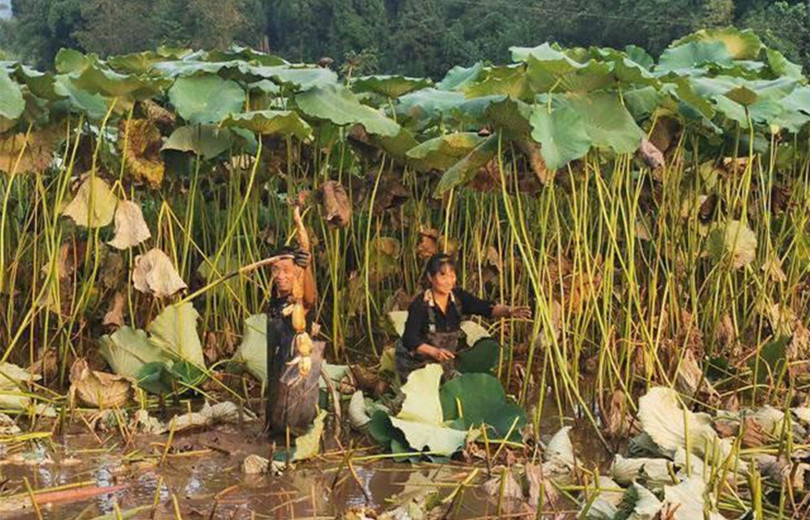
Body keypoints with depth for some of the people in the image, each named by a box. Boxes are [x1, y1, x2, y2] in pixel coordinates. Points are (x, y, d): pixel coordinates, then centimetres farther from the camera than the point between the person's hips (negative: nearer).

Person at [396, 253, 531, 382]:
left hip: (444, 363, 5)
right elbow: (409, 339, -28)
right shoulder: (420, 304, -23)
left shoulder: (458, 297, -9)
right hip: (416, 364, -5)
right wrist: (434, 351, -43)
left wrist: (509, 311, -40)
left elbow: (487, 309, -20)